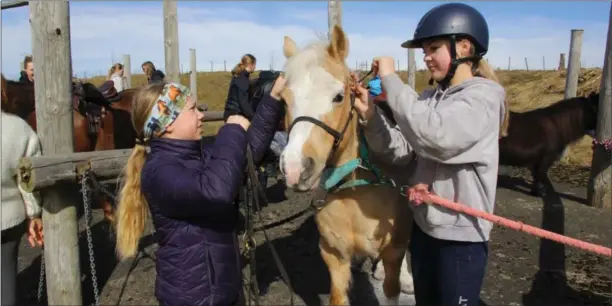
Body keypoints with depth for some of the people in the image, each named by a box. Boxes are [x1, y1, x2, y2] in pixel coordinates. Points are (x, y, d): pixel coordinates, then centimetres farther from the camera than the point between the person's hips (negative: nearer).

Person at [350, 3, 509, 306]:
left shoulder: (485, 95, -16)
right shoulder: (430, 98, 5)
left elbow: (434, 136, -33)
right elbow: (401, 151, 0)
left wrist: (391, 79, -25)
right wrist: (369, 114, -14)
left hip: (461, 232, -7)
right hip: (423, 223, 7)